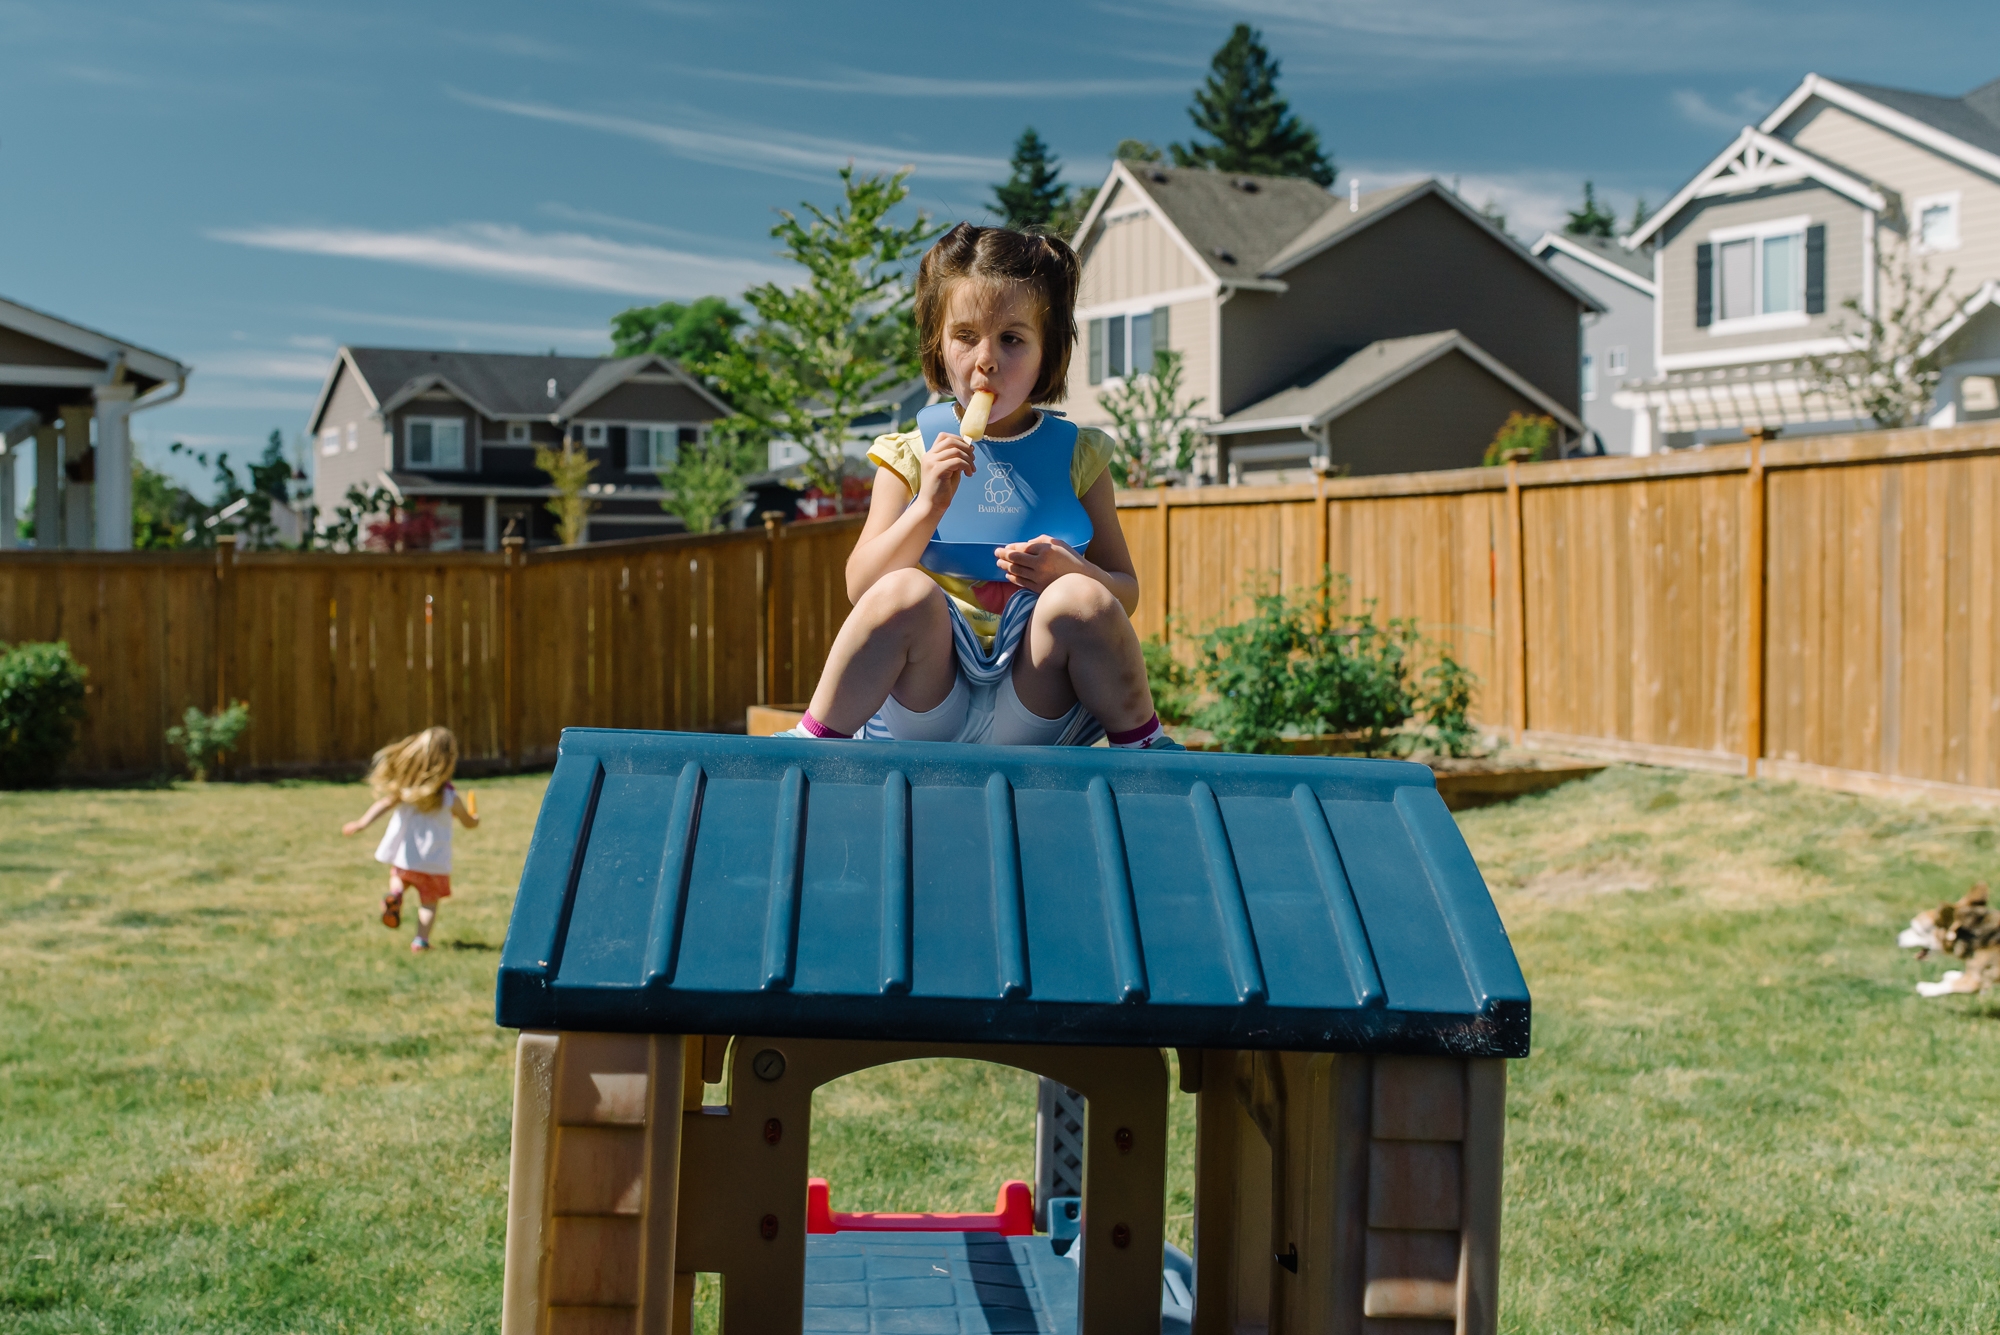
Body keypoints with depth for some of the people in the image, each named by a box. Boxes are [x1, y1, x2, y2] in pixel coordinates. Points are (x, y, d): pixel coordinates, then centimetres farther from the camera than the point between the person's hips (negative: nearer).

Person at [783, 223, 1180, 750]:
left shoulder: (1077, 455, 10)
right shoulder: (909, 455, 7)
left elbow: (1126, 592, 9)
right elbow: (860, 587, -3)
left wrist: (1070, 570, -14)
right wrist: (928, 506, -17)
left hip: (1033, 715, 1)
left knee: (1081, 598, -28)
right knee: (905, 592, -30)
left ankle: (1142, 744, -8)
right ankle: (812, 742, -15)